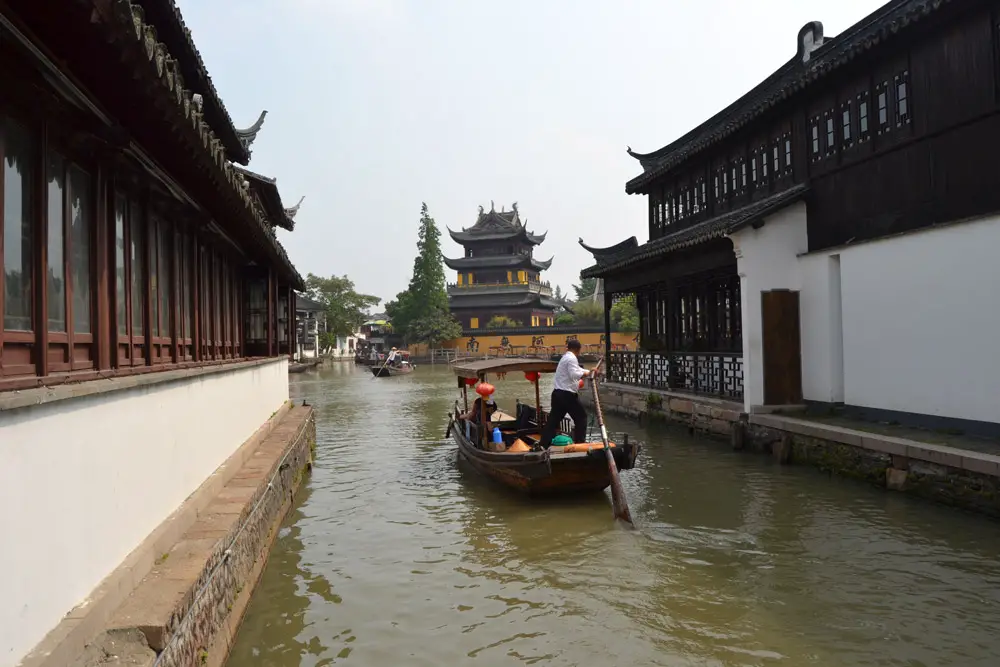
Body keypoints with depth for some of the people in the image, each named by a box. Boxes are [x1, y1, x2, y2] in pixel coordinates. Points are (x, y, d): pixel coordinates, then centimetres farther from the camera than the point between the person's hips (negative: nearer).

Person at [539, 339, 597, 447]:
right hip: (567, 394, -9)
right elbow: (574, 374, -24)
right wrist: (587, 373, -11)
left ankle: (543, 444, 5)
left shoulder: (566, 357, 21)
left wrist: (589, 372, 33)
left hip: (558, 393, 9)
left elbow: (575, 370, 33)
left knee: (554, 419, 8)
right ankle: (580, 443, 8)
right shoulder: (571, 358, -10)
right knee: (581, 417, 5)